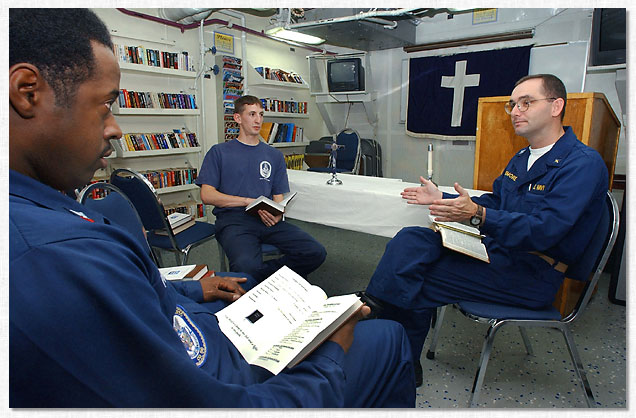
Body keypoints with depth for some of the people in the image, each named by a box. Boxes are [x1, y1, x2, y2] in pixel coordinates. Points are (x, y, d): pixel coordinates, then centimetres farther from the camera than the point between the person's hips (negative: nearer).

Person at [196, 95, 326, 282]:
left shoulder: (274, 155, 21)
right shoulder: (219, 152, 11)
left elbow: (278, 197, 16)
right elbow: (207, 195, 1)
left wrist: (277, 215, -8)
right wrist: (248, 201, -10)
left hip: (267, 220, 4)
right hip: (233, 219, -3)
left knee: (316, 252, -18)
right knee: (246, 265, -35)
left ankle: (266, 272, -3)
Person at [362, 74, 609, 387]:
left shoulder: (583, 163, -13)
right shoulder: (523, 157, 16)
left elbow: (545, 230, -25)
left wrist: (477, 215, -36)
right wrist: (441, 198, 10)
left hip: (531, 274, -8)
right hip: (494, 249, 8)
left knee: (419, 283, -19)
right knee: (410, 241, -12)